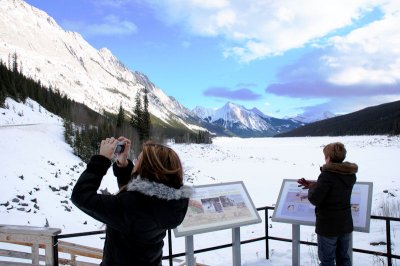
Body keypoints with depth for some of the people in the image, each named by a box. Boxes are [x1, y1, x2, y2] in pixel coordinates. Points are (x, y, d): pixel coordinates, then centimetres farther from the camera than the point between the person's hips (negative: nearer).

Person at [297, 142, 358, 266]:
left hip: (328, 225, -7)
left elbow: (314, 199, -21)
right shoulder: (351, 174, 1)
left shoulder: (327, 175, -22)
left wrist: (311, 188, -2)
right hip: (346, 224, 7)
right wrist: (315, 184, 10)